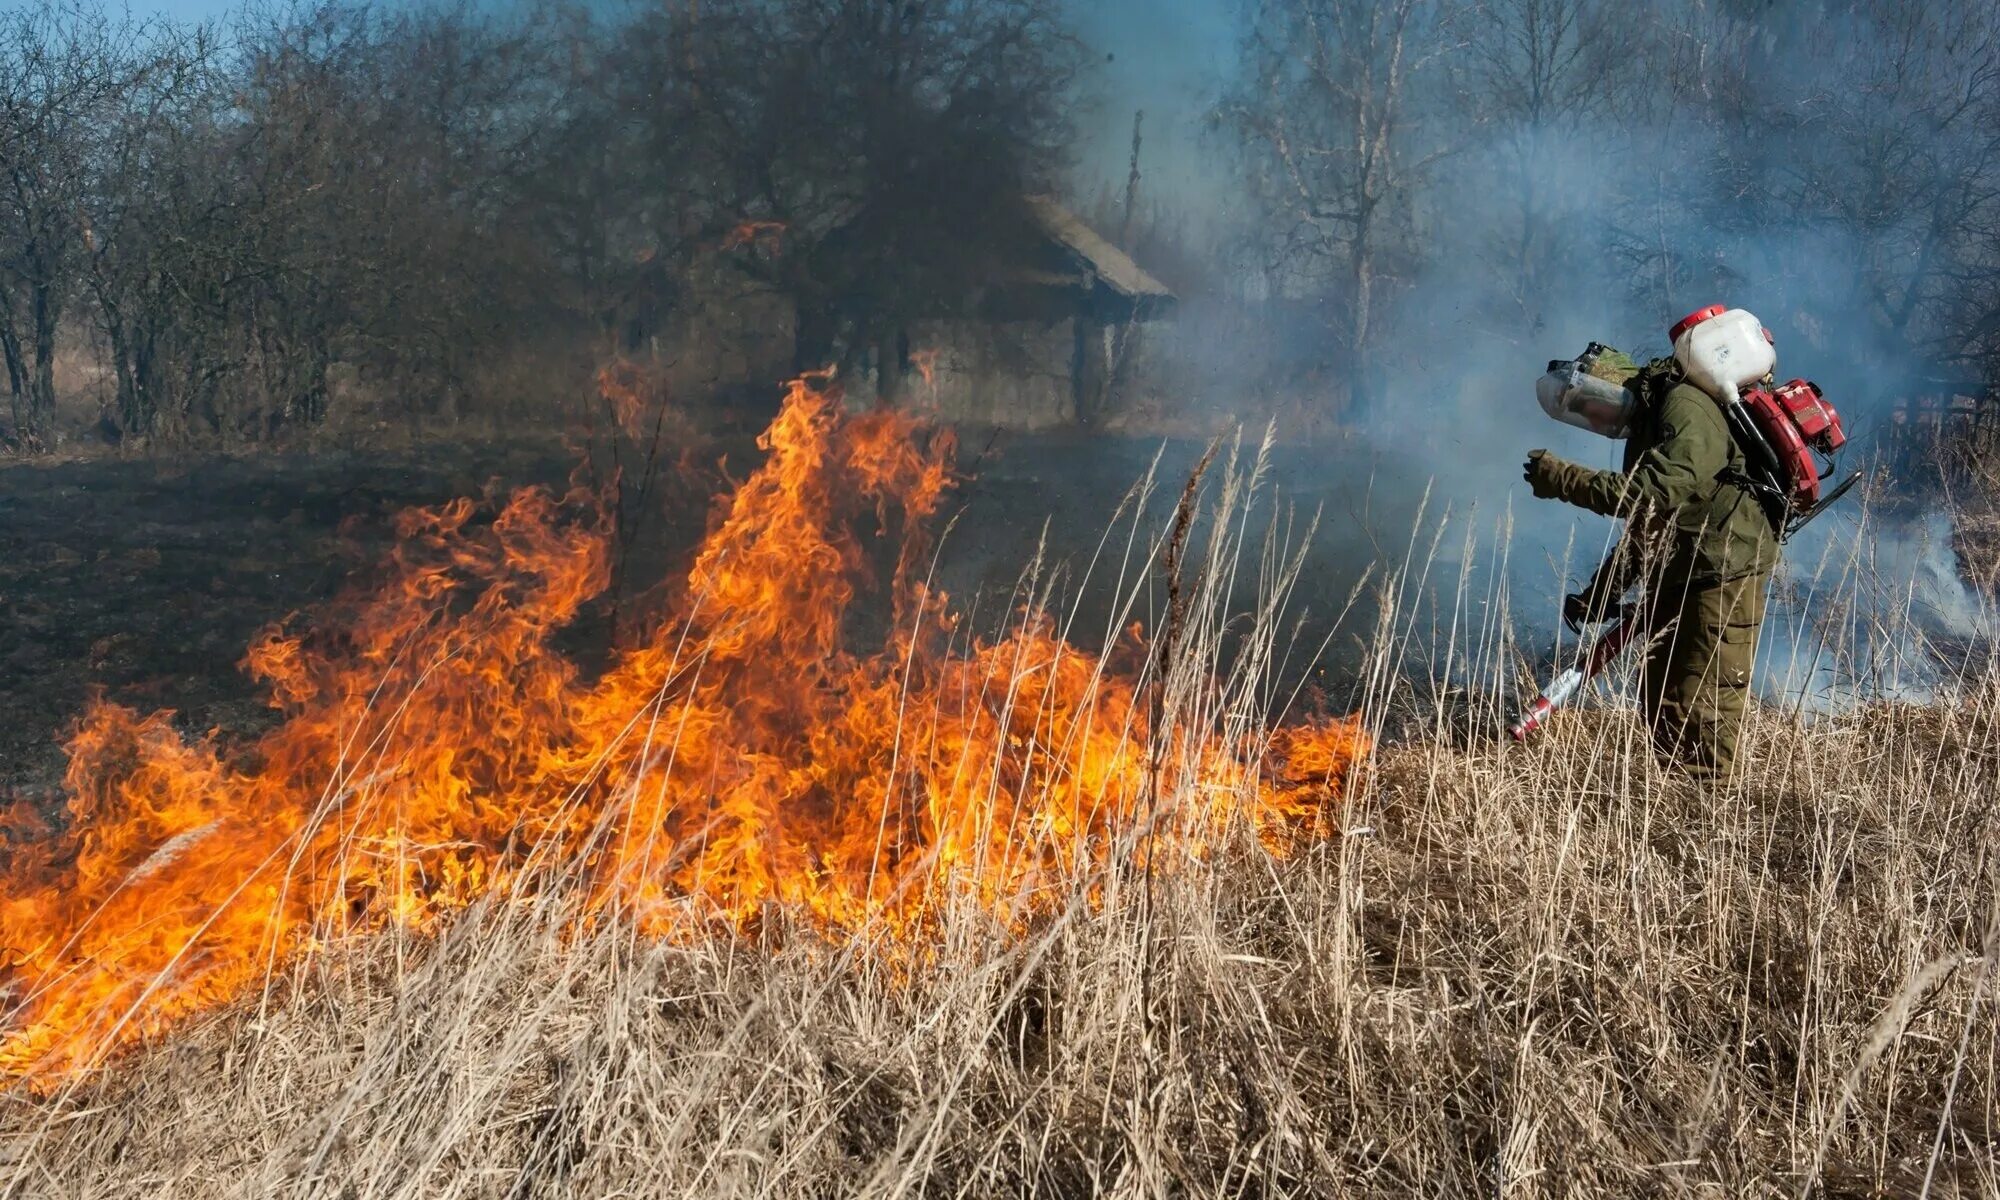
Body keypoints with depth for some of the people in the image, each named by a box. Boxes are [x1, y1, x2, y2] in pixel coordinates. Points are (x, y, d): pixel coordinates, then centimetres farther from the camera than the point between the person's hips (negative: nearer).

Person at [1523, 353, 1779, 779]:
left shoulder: (1687, 410, -16)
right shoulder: (1646, 426, 16)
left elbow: (1653, 494, -28)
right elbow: (1641, 527, 22)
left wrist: (1563, 479, -24)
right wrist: (1598, 596, 17)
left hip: (1724, 577, -10)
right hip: (1675, 579, 10)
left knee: (1705, 710, -9)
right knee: (1659, 703, 13)